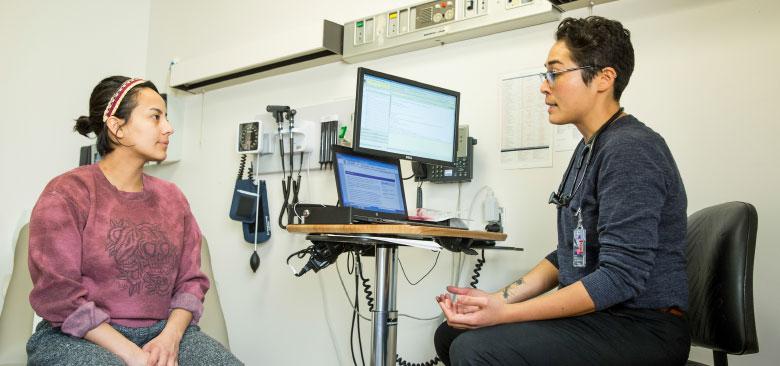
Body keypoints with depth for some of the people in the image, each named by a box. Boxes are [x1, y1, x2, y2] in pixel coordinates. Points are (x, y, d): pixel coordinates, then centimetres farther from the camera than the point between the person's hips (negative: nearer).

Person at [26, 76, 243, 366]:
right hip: (80, 337, -3)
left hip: (162, 333, 4)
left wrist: (170, 336, -12)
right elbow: (58, 293, -11)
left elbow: (191, 280, 7)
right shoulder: (67, 194, -4)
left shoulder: (172, 197, 10)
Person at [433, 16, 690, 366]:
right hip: (593, 316, 9)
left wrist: (504, 314, -23)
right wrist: (499, 299, 2)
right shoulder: (589, 148, 13)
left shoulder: (631, 150, -18)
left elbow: (620, 277, -24)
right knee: (451, 334, 7)